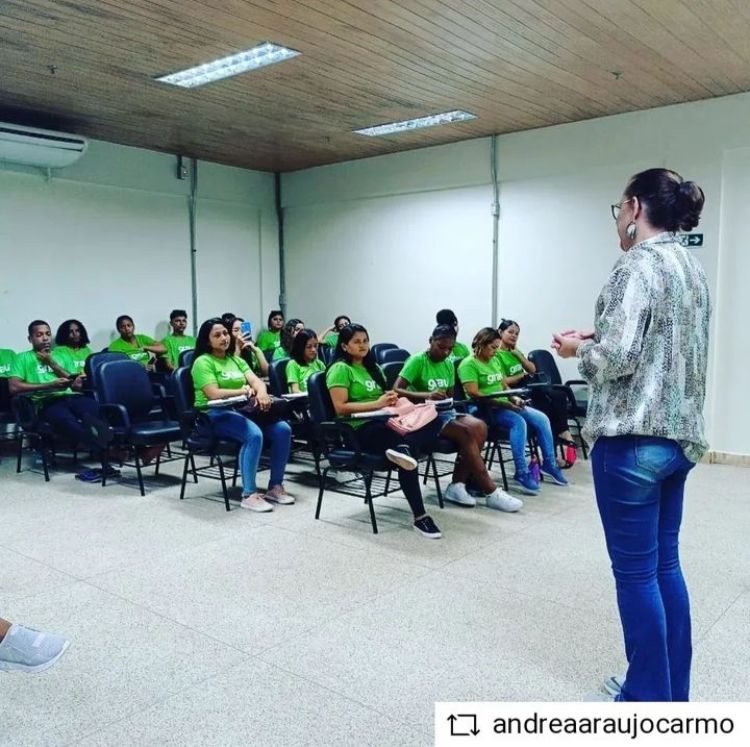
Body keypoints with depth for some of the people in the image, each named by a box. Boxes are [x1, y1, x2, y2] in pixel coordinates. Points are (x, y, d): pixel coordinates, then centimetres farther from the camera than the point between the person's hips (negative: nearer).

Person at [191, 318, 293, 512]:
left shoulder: (236, 360, 19)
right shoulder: (203, 362, -3)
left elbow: (257, 381, 4)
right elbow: (213, 394, -16)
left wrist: (261, 393, -19)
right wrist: (242, 390, -26)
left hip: (241, 410, 7)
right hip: (214, 415, -7)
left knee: (283, 429, -15)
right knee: (254, 434, -34)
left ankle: (275, 486, -5)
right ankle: (249, 495, -27)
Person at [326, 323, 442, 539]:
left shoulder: (373, 367, 24)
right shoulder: (340, 369, -1)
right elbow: (340, 408, -11)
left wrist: (391, 398, 5)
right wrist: (376, 404, -14)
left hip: (384, 421, 8)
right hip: (360, 428, -8)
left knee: (432, 422, -21)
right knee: (406, 455, -33)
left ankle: (403, 448, -48)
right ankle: (420, 517, -29)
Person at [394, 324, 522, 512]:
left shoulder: (448, 365, 12)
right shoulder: (417, 361, -9)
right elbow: (396, 391, -20)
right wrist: (427, 395, -33)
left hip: (445, 412, 7)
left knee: (479, 427, -22)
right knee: (467, 432, -28)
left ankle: (457, 485, -18)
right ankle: (490, 492, -20)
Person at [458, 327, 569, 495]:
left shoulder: (495, 361, 16)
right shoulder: (469, 364, -10)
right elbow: (473, 393, -20)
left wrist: (514, 398, -1)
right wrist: (501, 402, -22)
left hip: (504, 404, 9)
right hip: (483, 409, -8)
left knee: (541, 418, -5)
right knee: (518, 422, -32)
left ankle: (549, 463, 4)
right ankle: (521, 474, -29)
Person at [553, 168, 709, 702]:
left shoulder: (638, 266, -14)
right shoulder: (692, 267, 14)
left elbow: (617, 358, -21)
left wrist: (580, 349, -2)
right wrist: (599, 340, 13)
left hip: (632, 438, -9)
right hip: (680, 435, 9)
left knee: (635, 571, 3)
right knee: (665, 564, 17)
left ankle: (650, 703, 17)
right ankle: (675, 695, 30)